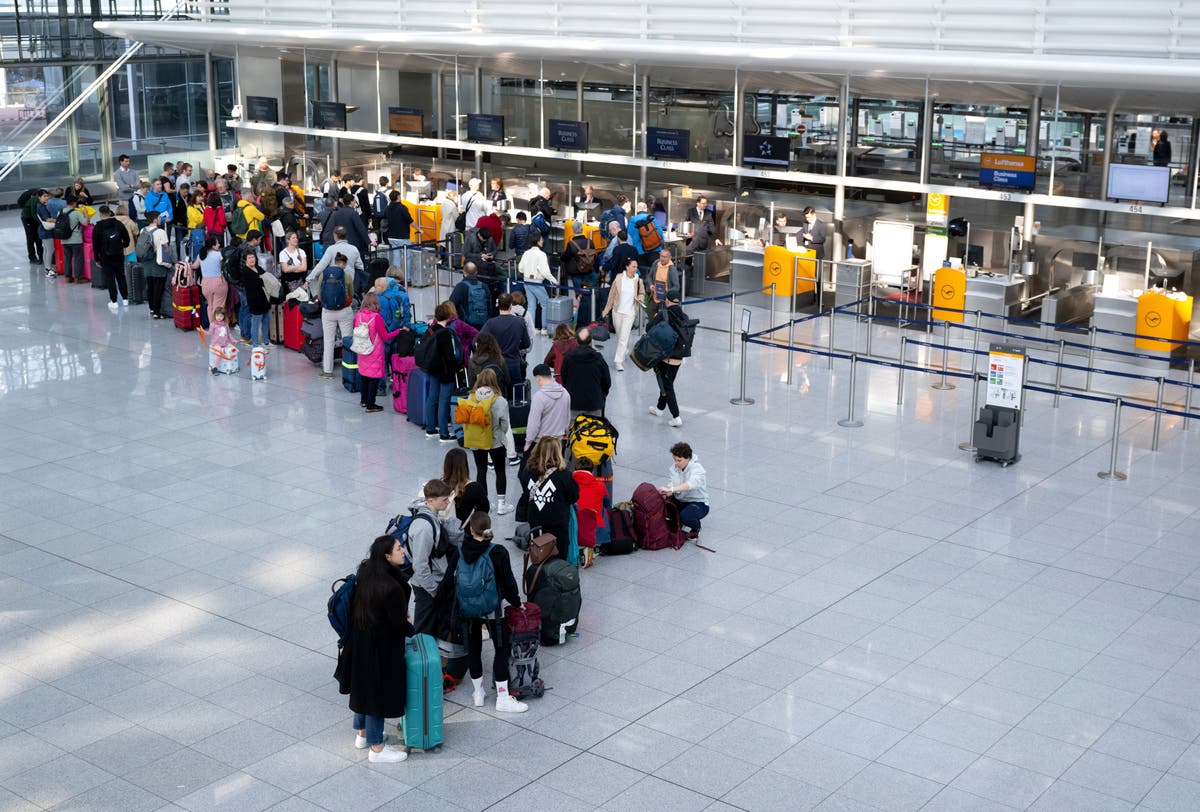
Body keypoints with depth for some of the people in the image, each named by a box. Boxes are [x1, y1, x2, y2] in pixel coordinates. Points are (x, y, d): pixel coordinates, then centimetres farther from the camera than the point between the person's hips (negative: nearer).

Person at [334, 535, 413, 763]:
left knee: (365, 686, 25)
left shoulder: (365, 572, -7)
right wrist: (410, 630, 0)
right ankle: (376, 748, 25)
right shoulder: (390, 588, -32)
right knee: (379, 692, 8)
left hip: (360, 641, 8)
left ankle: (363, 734, 44)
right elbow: (400, 624, -23)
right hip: (381, 647, -8)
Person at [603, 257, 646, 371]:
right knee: (619, 335, 16)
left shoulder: (638, 280, -6)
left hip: (629, 313, -2)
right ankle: (625, 351, 43)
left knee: (624, 337, -8)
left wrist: (640, 298, -12)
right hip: (617, 311, 2)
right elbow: (612, 295, 1)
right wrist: (606, 310, 5)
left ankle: (619, 361, -6)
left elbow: (642, 293, 11)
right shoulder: (619, 278, -6)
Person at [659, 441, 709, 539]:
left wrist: (671, 489, -54)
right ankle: (678, 524, 7)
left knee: (685, 516, -38)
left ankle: (696, 528, 1)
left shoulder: (697, 468, -20)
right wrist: (665, 493, -40)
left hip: (698, 503, -6)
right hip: (679, 501, 6)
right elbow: (670, 486, -14)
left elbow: (692, 483, -42)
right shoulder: (672, 469, -1)